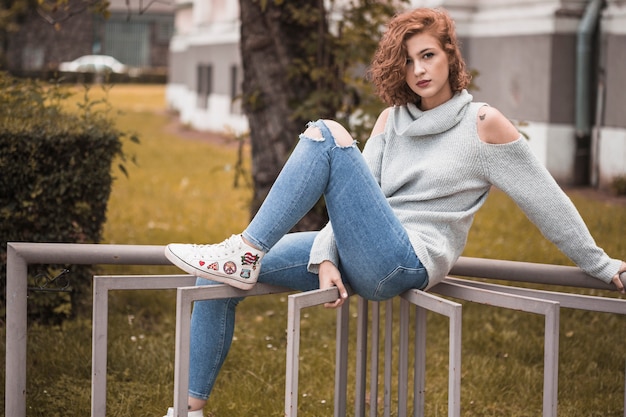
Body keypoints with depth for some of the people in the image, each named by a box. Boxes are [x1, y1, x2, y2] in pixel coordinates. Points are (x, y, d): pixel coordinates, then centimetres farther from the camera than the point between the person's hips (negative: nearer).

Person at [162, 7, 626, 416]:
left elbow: (547, 202, 6)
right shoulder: (392, 119, 17)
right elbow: (353, 197, 8)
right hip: (358, 258, 7)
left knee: (327, 135, -22)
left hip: (408, 262, -7)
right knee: (217, 280, -5)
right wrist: (325, 257, -9)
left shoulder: (483, 125, 1)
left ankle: (245, 255, -23)